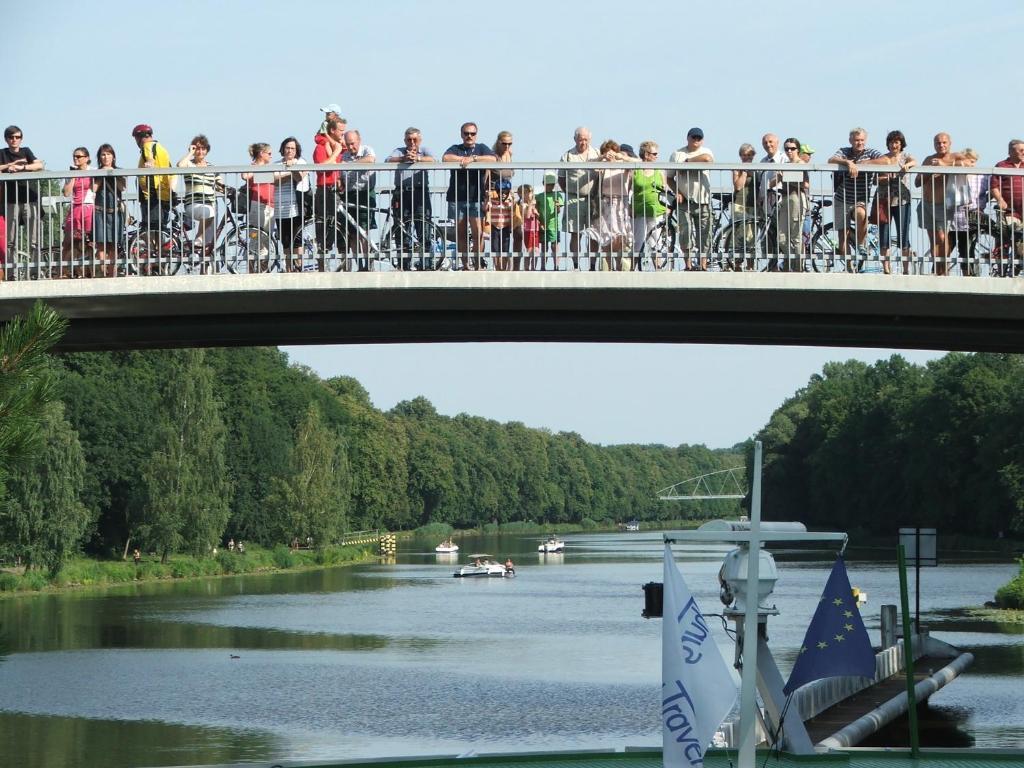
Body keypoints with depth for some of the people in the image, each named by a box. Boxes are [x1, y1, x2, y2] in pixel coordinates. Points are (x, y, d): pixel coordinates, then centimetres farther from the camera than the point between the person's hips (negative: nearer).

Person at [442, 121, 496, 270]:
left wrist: (473, 158, -15)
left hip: (476, 198, -1)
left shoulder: (481, 149, 11)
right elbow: (446, 158, -9)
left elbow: (492, 159, -8)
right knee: (461, 234, 4)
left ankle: (478, 265, -3)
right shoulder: (455, 149, 11)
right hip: (457, 198, 1)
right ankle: (465, 265, 10)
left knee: (478, 233, -9)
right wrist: (465, 158, -12)